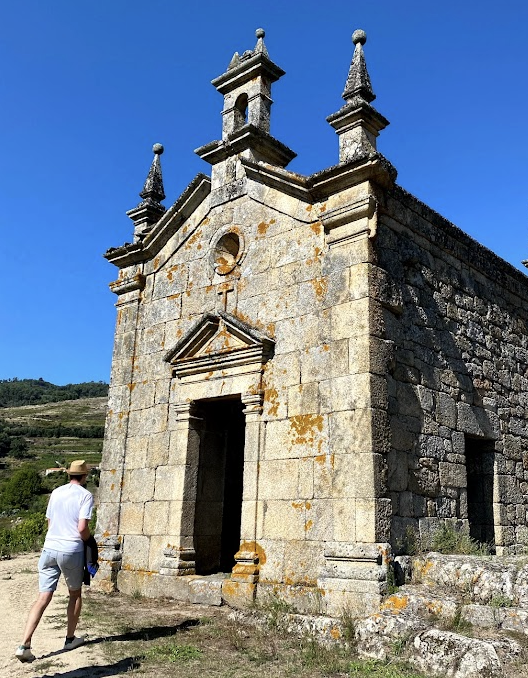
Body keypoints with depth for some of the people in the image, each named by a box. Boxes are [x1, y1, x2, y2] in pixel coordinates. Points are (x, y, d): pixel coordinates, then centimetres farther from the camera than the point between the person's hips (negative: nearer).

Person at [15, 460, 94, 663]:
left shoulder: (56, 492, 12)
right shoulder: (85, 495, -6)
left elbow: (49, 523, 18)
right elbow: (82, 528, -14)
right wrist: (88, 540, 5)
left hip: (49, 548, 4)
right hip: (71, 550, -4)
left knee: (43, 597, 3)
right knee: (75, 594, 17)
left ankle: (24, 645, -8)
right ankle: (70, 638, 27)